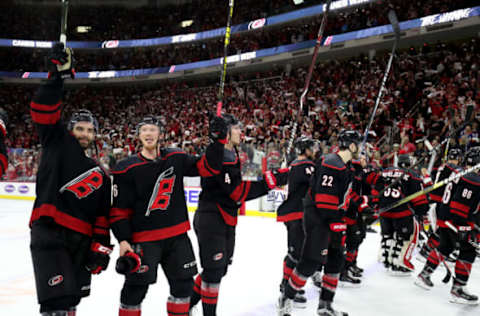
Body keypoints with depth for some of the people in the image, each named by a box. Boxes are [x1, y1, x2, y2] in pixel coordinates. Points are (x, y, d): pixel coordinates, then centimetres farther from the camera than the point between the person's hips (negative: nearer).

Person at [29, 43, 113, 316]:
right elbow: (43, 111, -7)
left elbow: (103, 214, 14)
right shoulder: (57, 142, 8)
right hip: (48, 231, -6)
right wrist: (58, 75, -17)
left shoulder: (100, 175, 18)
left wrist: (101, 245, 4)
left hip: (81, 240, 6)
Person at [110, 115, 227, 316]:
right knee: (136, 288, -4)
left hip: (177, 236, 4)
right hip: (143, 238, -4)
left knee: (183, 284, 12)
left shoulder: (176, 158, 4)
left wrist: (217, 140, -10)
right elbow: (119, 209, -6)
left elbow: (207, 167, 2)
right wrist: (123, 240, -14)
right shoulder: (127, 169, -6)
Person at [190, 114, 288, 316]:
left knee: (219, 268, 17)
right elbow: (238, 192, -24)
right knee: (214, 270, -3)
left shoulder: (231, 154, 12)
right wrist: (271, 181, -26)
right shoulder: (219, 156, -20)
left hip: (226, 220, 10)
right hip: (210, 221, -10)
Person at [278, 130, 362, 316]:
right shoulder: (331, 164, -16)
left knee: (336, 260, 11)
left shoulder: (346, 167, 16)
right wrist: (335, 225, -22)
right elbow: (324, 197, -23)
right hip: (317, 218, -10)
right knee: (311, 262, -10)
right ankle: (285, 300, 5)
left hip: (333, 218, 10)